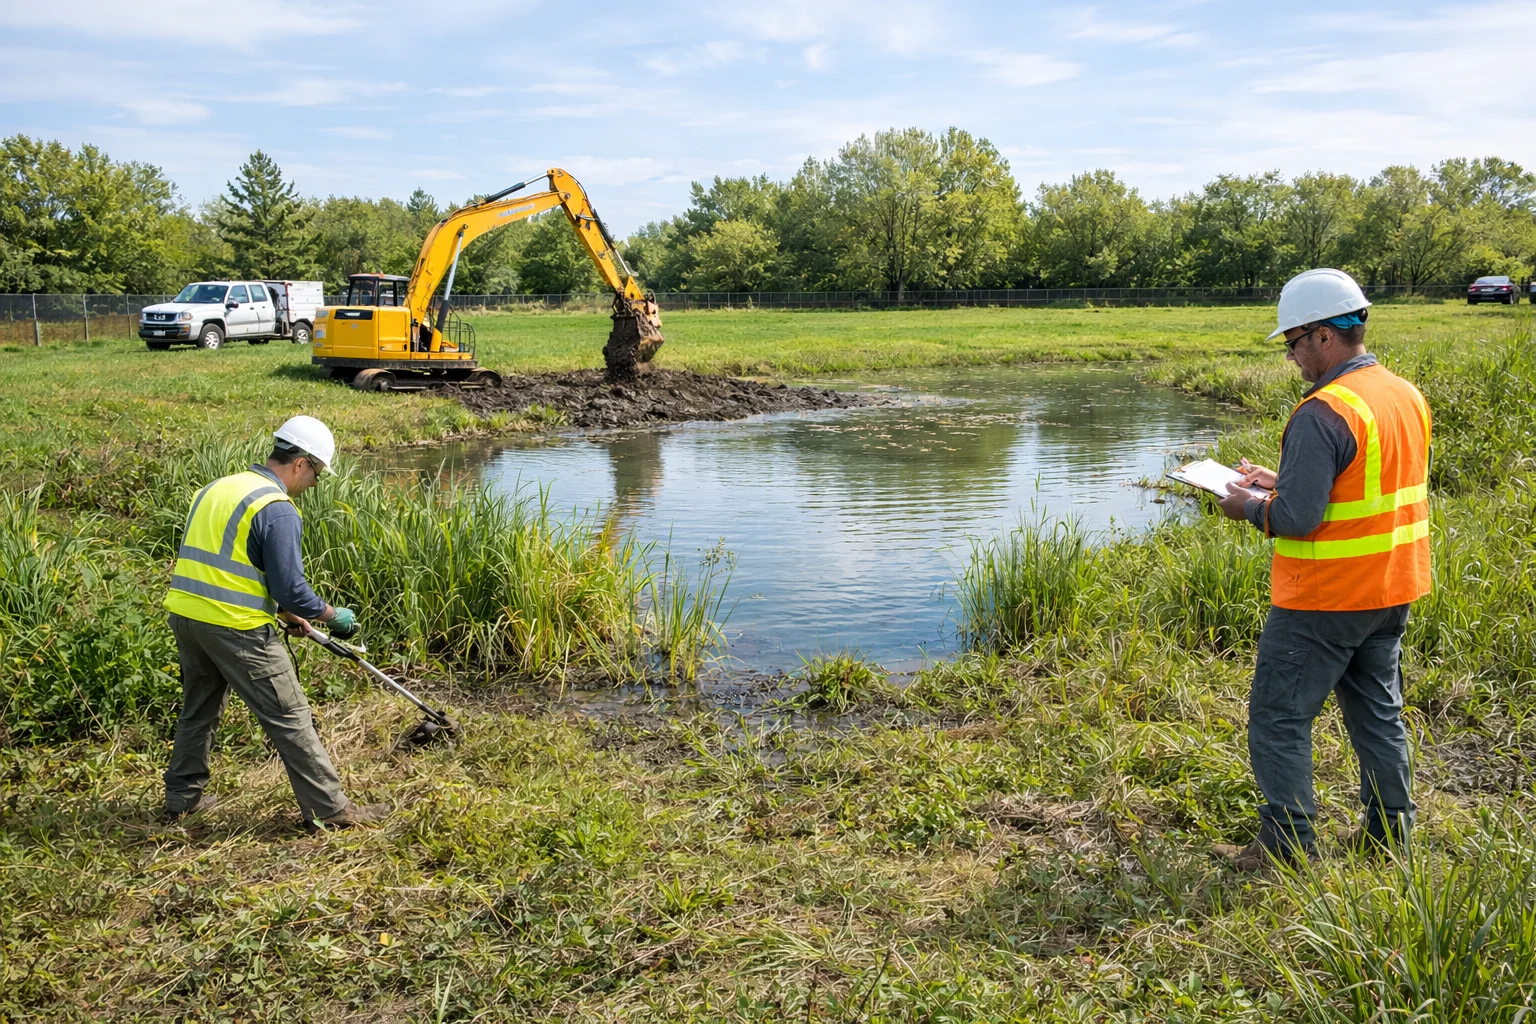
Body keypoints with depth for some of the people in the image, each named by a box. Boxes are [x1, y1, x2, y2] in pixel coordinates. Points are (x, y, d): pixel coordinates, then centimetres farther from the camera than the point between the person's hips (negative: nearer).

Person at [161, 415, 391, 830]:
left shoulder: (216, 488, 14)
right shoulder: (277, 509, -14)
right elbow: (290, 587, -17)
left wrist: (283, 613, 24)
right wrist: (332, 615, 1)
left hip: (185, 613, 8)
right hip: (235, 627, -8)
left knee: (199, 708, 25)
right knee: (290, 717, -1)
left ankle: (181, 796, 36)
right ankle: (329, 808, 5)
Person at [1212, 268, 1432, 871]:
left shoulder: (1323, 414, -23)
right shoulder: (1407, 396, 6)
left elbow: (1297, 519, -26)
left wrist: (1251, 507, -6)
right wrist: (1283, 484, 13)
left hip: (1323, 600, -9)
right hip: (1391, 593, 9)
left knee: (1278, 719, 3)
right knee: (1379, 713, 20)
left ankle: (1288, 848, 10)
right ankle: (1388, 835, 30)